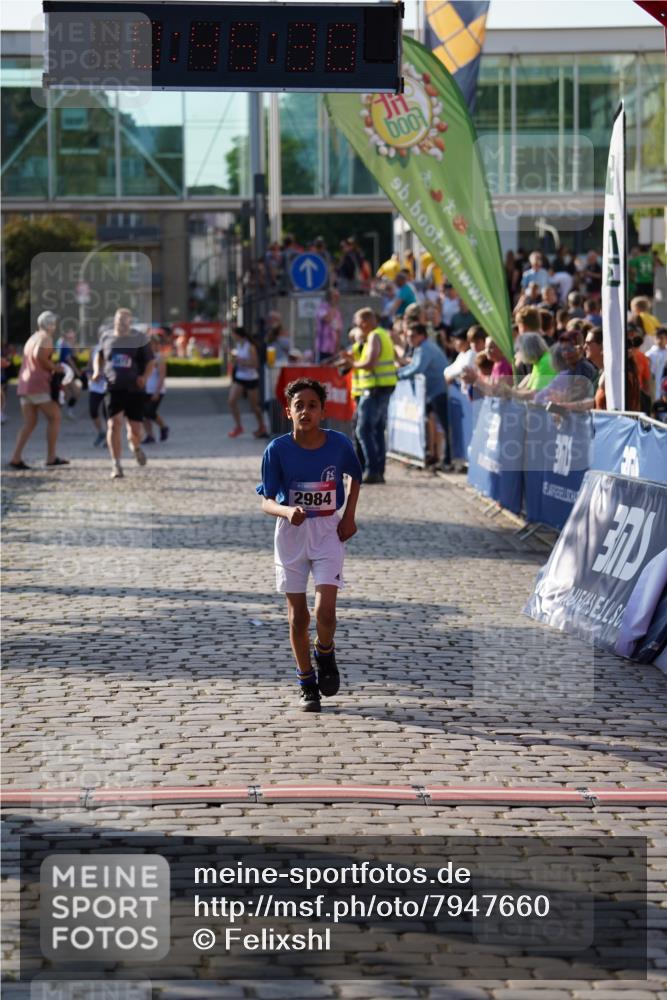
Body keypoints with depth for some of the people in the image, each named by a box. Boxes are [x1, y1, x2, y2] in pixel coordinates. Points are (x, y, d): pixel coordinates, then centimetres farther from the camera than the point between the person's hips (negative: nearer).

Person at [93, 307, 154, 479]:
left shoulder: (140, 339, -2)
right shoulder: (106, 337, 5)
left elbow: (150, 361, 2)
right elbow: (99, 355, 23)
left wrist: (145, 377, -17)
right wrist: (97, 371, 4)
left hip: (134, 390, -1)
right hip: (113, 388, 1)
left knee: (135, 429, 2)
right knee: (113, 424, -13)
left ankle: (135, 447, 40)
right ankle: (116, 465, -9)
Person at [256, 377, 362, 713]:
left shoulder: (339, 444, -8)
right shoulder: (277, 450, -11)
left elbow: (354, 476, 13)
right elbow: (266, 501, -11)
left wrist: (349, 516, 4)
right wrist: (287, 511, -31)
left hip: (328, 531, 0)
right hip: (291, 532, 0)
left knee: (325, 611, -14)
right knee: (297, 615, 6)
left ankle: (325, 654, 19)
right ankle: (306, 683, 22)